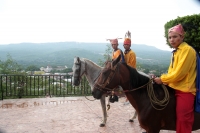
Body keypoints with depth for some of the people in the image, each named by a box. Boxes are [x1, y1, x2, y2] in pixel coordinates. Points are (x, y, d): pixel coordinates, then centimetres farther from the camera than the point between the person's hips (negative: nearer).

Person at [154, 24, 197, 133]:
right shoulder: (176, 52, 14)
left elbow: (178, 74, -20)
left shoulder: (187, 50, -14)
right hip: (175, 89, 9)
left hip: (184, 91, -9)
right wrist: (164, 80, 1)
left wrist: (162, 79, -11)